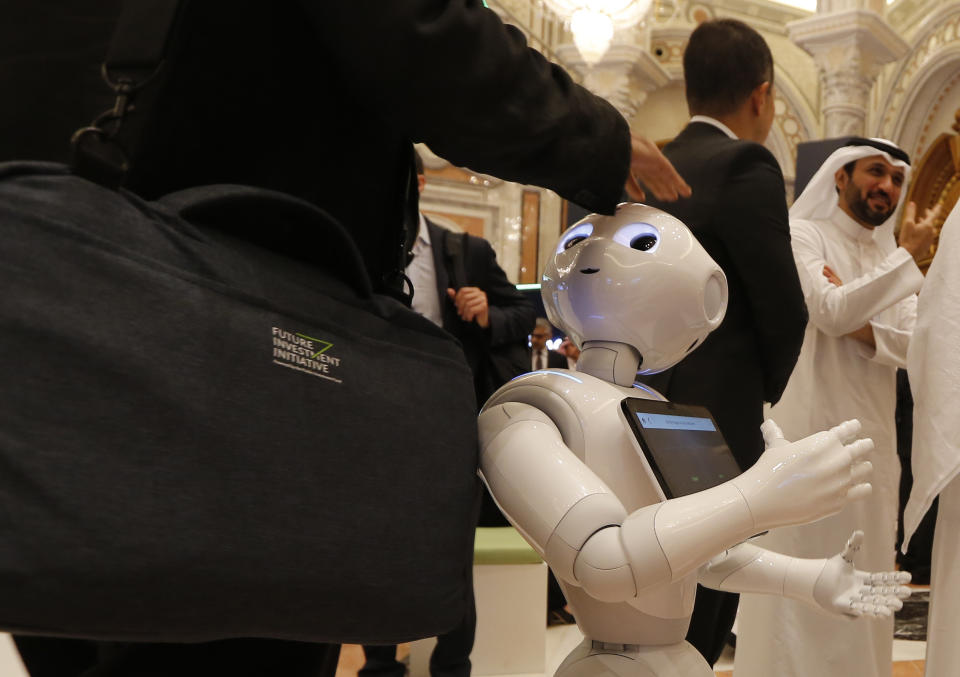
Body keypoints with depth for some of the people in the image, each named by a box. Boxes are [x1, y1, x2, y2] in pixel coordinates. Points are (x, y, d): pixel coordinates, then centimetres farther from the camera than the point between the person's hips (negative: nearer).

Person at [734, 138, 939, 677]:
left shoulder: (891, 257, 16)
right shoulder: (802, 236, -2)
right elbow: (831, 313, -19)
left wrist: (863, 329, -13)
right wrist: (908, 258, -11)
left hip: (872, 437, 6)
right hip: (810, 432, -6)